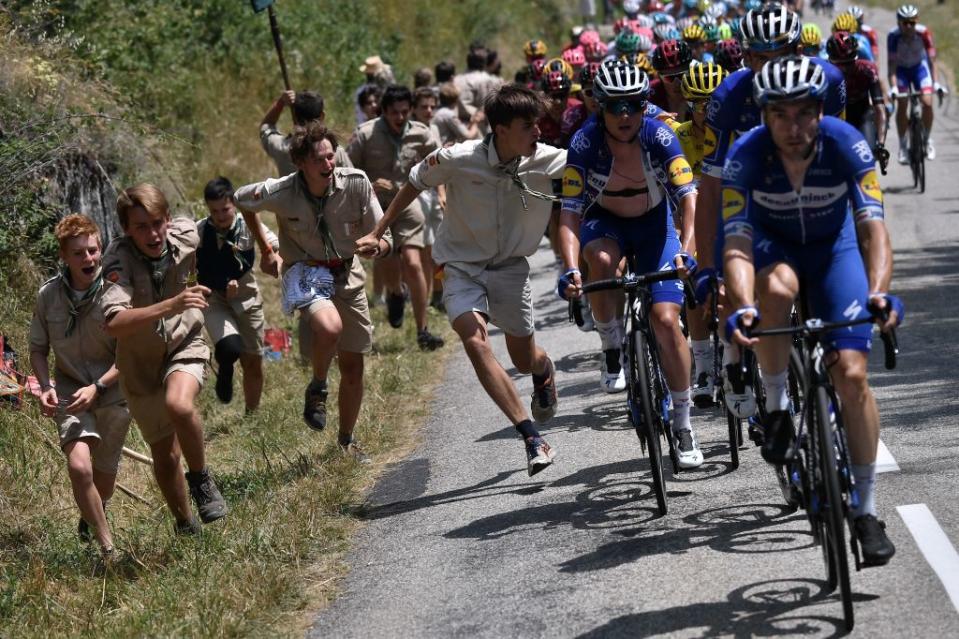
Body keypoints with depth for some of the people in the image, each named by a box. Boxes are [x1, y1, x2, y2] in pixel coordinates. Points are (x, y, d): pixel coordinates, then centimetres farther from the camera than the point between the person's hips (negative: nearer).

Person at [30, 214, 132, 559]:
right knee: (79, 466, -23)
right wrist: (45, 387, -10)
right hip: (70, 393, 0)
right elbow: (38, 349, 6)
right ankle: (108, 548, -11)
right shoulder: (49, 294, -7)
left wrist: (97, 387, -22)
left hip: (113, 391, 0)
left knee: (104, 475, 14)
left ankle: (93, 516, 50)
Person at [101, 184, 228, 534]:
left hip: (184, 344, 0)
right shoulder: (120, 258, -29)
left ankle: (200, 478, -8)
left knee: (179, 404, -33)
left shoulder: (186, 233, -17)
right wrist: (170, 306, -53)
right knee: (164, 454, 11)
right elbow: (113, 322, -45)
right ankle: (185, 525, 36)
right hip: (141, 361, 0)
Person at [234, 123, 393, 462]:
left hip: (347, 274, 3)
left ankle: (346, 441, 29)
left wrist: (377, 244, -31)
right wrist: (266, 249, 8)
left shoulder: (356, 183, -16)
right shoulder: (281, 192, -19)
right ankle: (316, 389, -4)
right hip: (305, 272, -3)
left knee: (353, 365, 8)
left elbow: (382, 236, -6)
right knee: (329, 327, -35)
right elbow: (241, 199, 3)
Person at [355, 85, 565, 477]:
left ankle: (544, 370, 50)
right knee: (475, 340, -26)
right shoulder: (459, 160, -20)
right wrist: (377, 233, 2)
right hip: (462, 264, -2)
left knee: (524, 361, 8)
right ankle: (532, 437, -26)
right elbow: (414, 184, -3)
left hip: (510, 266, 2)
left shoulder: (547, 160, -17)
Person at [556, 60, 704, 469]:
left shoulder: (659, 137, -24)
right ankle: (612, 354, -14)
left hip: (654, 223, 0)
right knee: (601, 260, -37)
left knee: (666, 319, -14)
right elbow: (570, 213, -27)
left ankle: (683, 426, -2)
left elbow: (688, 197, -29)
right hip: (605, 221, 0)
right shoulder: (585, 144, -24)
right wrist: (571, 269, -42)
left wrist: (686, 251, -46)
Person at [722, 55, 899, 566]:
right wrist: (742, 307, -51)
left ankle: (866, 510, -1)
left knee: (851, 373, -13)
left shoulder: (845, 144, -27)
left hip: (833, 246, 0)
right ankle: (777, 409, -17)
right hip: (771, 245, 0)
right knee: (778, 286, -38)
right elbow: (736, 241, -33)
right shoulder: (747, 155, -27)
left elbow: (873, 225, -33)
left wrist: (878, 292, -51)